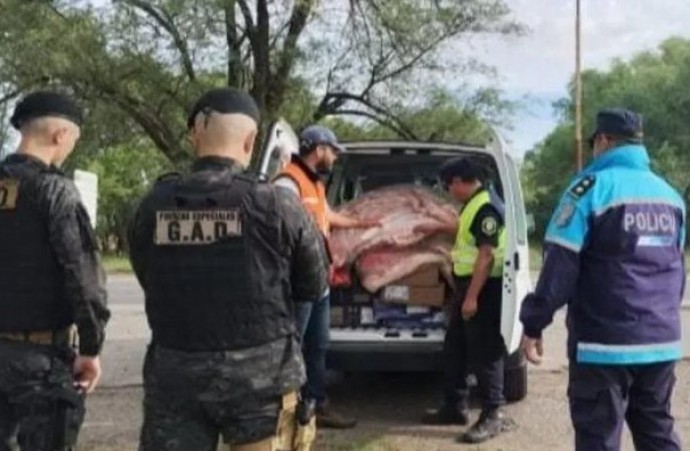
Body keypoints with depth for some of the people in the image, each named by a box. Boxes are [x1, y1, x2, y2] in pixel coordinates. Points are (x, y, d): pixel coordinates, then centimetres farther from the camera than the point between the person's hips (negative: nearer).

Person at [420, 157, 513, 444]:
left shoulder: (486, 207, -20)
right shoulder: (474, 204, 13)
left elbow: (487, 255, -25)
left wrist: (472, 296, -26)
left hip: (484, 289, -11)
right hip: (469, 286, 11)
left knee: (485, 352, -5)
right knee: (454, 347, 16)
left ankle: (494, 415, 3)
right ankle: (455, 407, 25)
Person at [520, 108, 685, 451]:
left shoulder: (592, 187, -9)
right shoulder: (669, 195, 12)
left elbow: (560, 267, -13)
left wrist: (533, 325, -7)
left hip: (605, 341, -6)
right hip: (662, 342, 7)